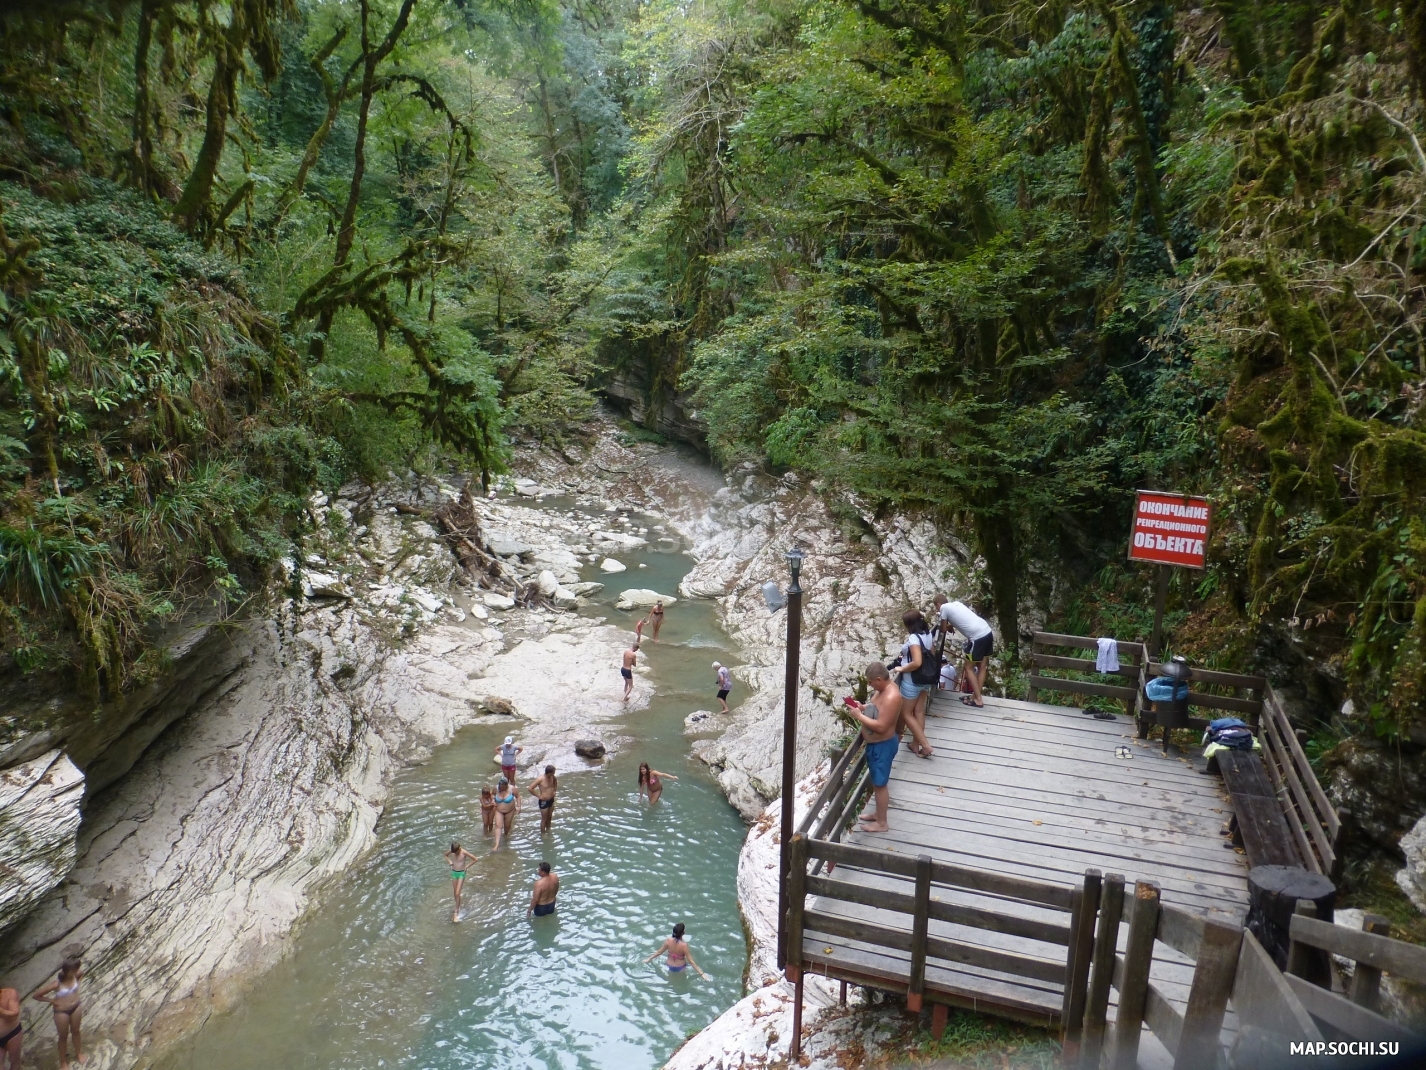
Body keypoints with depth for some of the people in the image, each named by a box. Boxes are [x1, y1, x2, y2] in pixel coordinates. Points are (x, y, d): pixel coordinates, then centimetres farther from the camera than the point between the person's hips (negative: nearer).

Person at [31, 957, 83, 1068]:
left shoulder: (75, 975, -20)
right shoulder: (57, 984, -34)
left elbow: (82, 971, 6)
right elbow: (35, 995, -25)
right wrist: (52, 1001, -18)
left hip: (76, 1007, 4)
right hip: (62, 1012, -4)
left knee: (75, 1031, 26)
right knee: (63, 1037, 18)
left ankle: (78, 1053, 50)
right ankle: (63, 1062, 41)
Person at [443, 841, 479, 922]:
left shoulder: (464, 852, -21)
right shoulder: (451, 851, -10)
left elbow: (475, 859, -14)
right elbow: (444, 855, 11)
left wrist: (466, 866, -12)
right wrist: (450, 861, -4)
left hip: (461, 873, -4)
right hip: (454, 872, 4)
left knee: (457, 893, -9)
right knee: (455, 893, 12)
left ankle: (456, 912, -3)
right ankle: (458, 907, 31)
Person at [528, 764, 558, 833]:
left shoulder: (552, 777, -7)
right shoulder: (540, 780, -27)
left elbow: (556, 782, 18)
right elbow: (530, 788, -26)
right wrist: (538, 796, -19)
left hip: (551, 800, 6)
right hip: (544, 801, -6)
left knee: (549, 817, 22)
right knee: (544, 819, 8)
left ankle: (548, 831, 43)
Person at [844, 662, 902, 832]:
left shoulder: (891, 697, -30)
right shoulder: (883, 690, 2)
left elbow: (881, 726, -31)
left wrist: (859, 716, -25)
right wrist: (862, 707, 0)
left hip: (882, 746, -10)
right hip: (876, 744, 10)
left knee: (879, 784, 4)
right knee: (876, 782, 22)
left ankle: (881, 823, 17)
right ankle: (878, 814, 38)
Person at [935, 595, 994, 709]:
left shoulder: (944, 607, 0)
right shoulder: (956, 603, 21)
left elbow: (944, 629, 8)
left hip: (977, 637, -8)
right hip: (988, 632, 8)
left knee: (969, 668, 8)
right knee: (982, 667, 17)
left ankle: (978, 699, 9)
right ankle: (976, 695, 28)